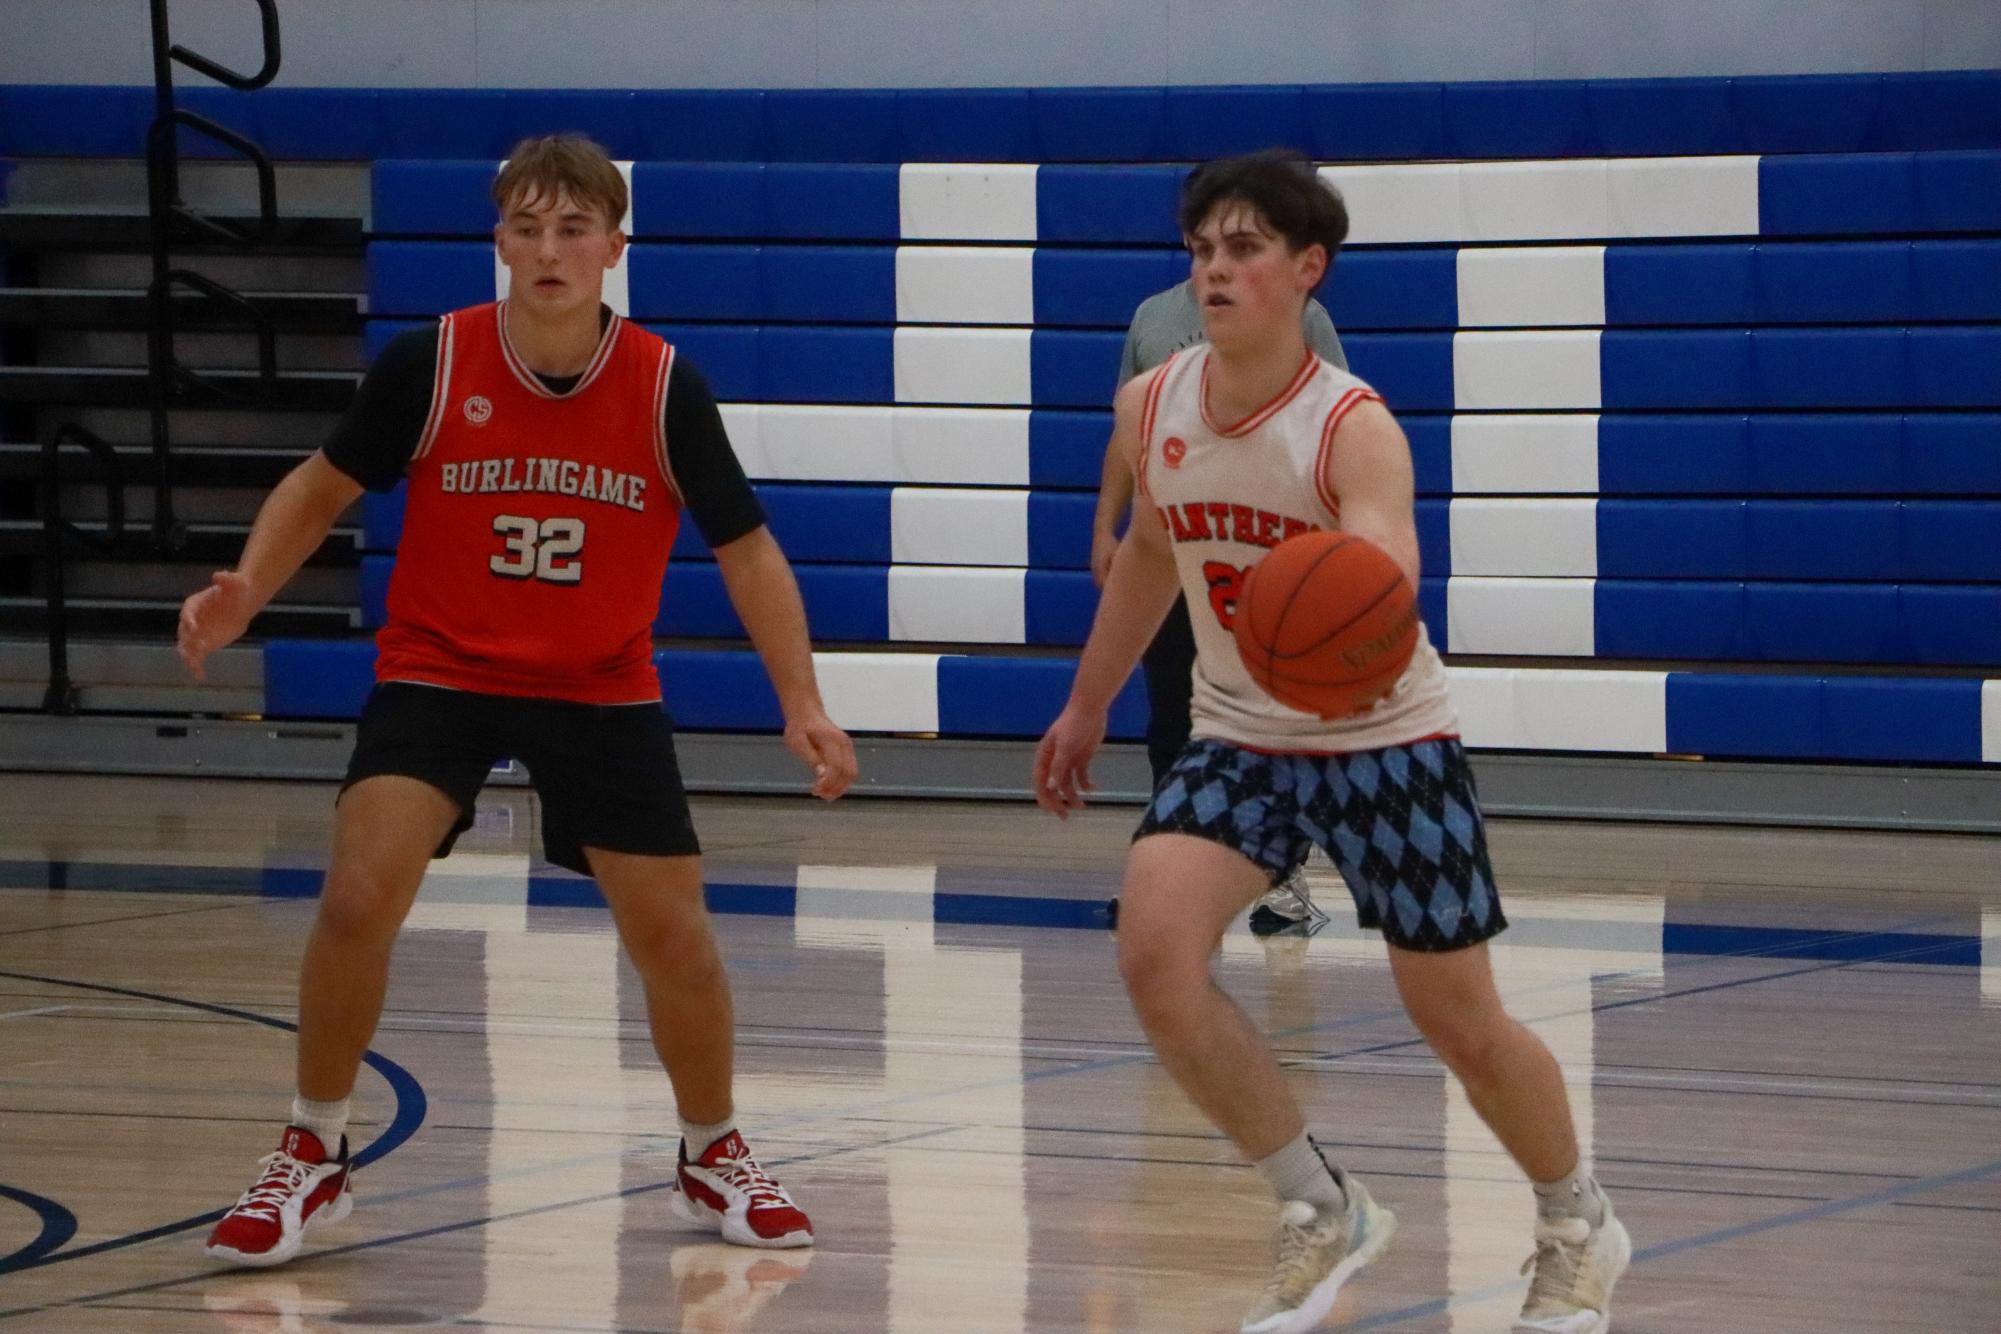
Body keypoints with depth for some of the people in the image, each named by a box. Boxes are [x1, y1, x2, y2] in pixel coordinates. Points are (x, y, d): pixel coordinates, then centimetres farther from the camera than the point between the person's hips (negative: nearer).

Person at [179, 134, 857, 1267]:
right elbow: (324, 487, 2)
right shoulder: (429, 364, -13)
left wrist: (802, 700, -12)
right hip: (438, 672, -1)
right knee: (359, 895, -20)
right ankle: (314, 1161, -1)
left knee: (673, 933, -2)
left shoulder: (668, 387, -12)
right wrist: (244, 593, -14)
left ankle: (715, 1159, 26)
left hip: (603, 691, 1)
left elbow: (746, 549, -3)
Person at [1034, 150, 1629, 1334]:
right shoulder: (1151, 411, -5)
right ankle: (1325, 1214, -2)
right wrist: (1088, 704, 23)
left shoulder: (1352, 428, -23)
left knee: (1458, 1017, 1)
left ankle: (1580, 1233, 31)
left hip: (1383, 738, -4)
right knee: (1155, 946, -21)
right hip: (1240, 738, 4)